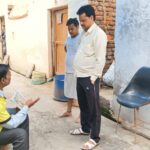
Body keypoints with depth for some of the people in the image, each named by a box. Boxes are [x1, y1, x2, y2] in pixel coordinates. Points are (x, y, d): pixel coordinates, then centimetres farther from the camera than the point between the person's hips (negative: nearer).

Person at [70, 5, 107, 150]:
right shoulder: (84, 33, 14)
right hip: (80, 76, 9)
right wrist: (79, 73, 14)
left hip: (90, 77, -9)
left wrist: (94, 77, -19)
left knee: (93, 108, 1)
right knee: (83, 105, 20)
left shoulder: (98, 34, -14)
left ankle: (94, 137, 12)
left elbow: (100, 59, -18)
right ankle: (85, 128, 38)